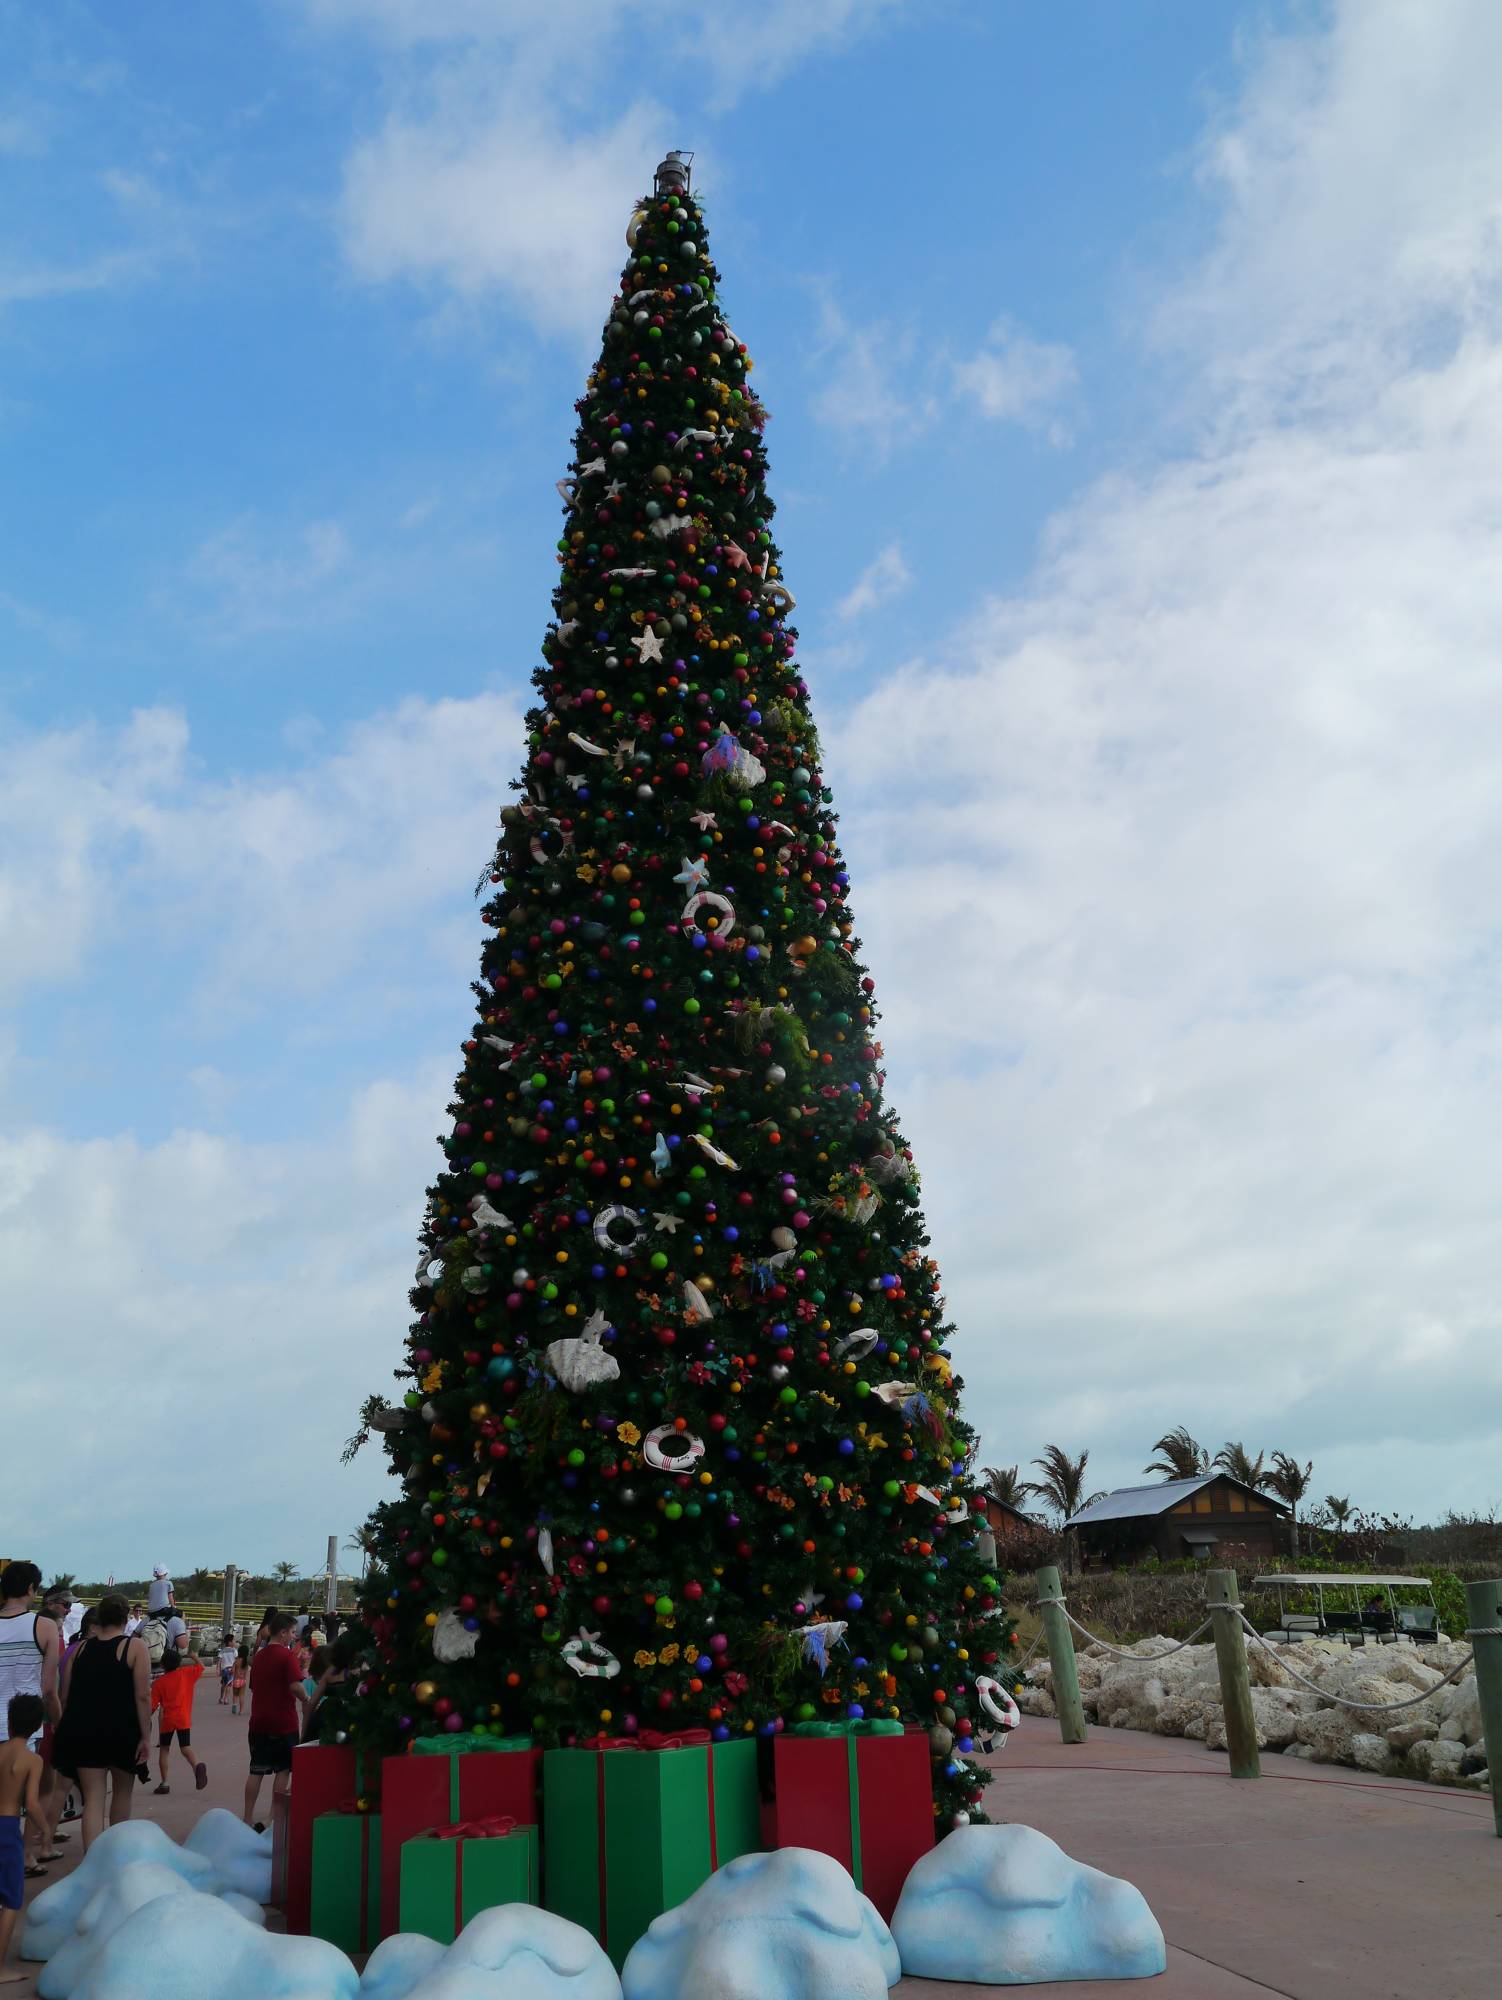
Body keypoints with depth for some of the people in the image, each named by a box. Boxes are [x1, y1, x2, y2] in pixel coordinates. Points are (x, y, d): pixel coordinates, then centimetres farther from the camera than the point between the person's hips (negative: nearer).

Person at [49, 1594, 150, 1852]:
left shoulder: (81, 1648, 6)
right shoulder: (135, 1647, -7)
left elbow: (65, 1696, 8)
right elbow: (142, 1696, -13)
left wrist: (67, 1732, 20)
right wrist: (146, 1737, -10)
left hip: (83, 1733, 2)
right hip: (122, 1732, -2)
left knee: (93, 1799, 2)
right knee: (122, 1793, 20)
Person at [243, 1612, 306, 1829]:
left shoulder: (258, 1657, 11)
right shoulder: (286, 1655, -13)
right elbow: (295, 1686, -22)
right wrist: (305, 1701, -6)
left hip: (258, 1723, 6)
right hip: (283, 1723, -6)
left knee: (256, 1771, 10)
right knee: (283, 1770, 5)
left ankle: (248, 1819, 10)